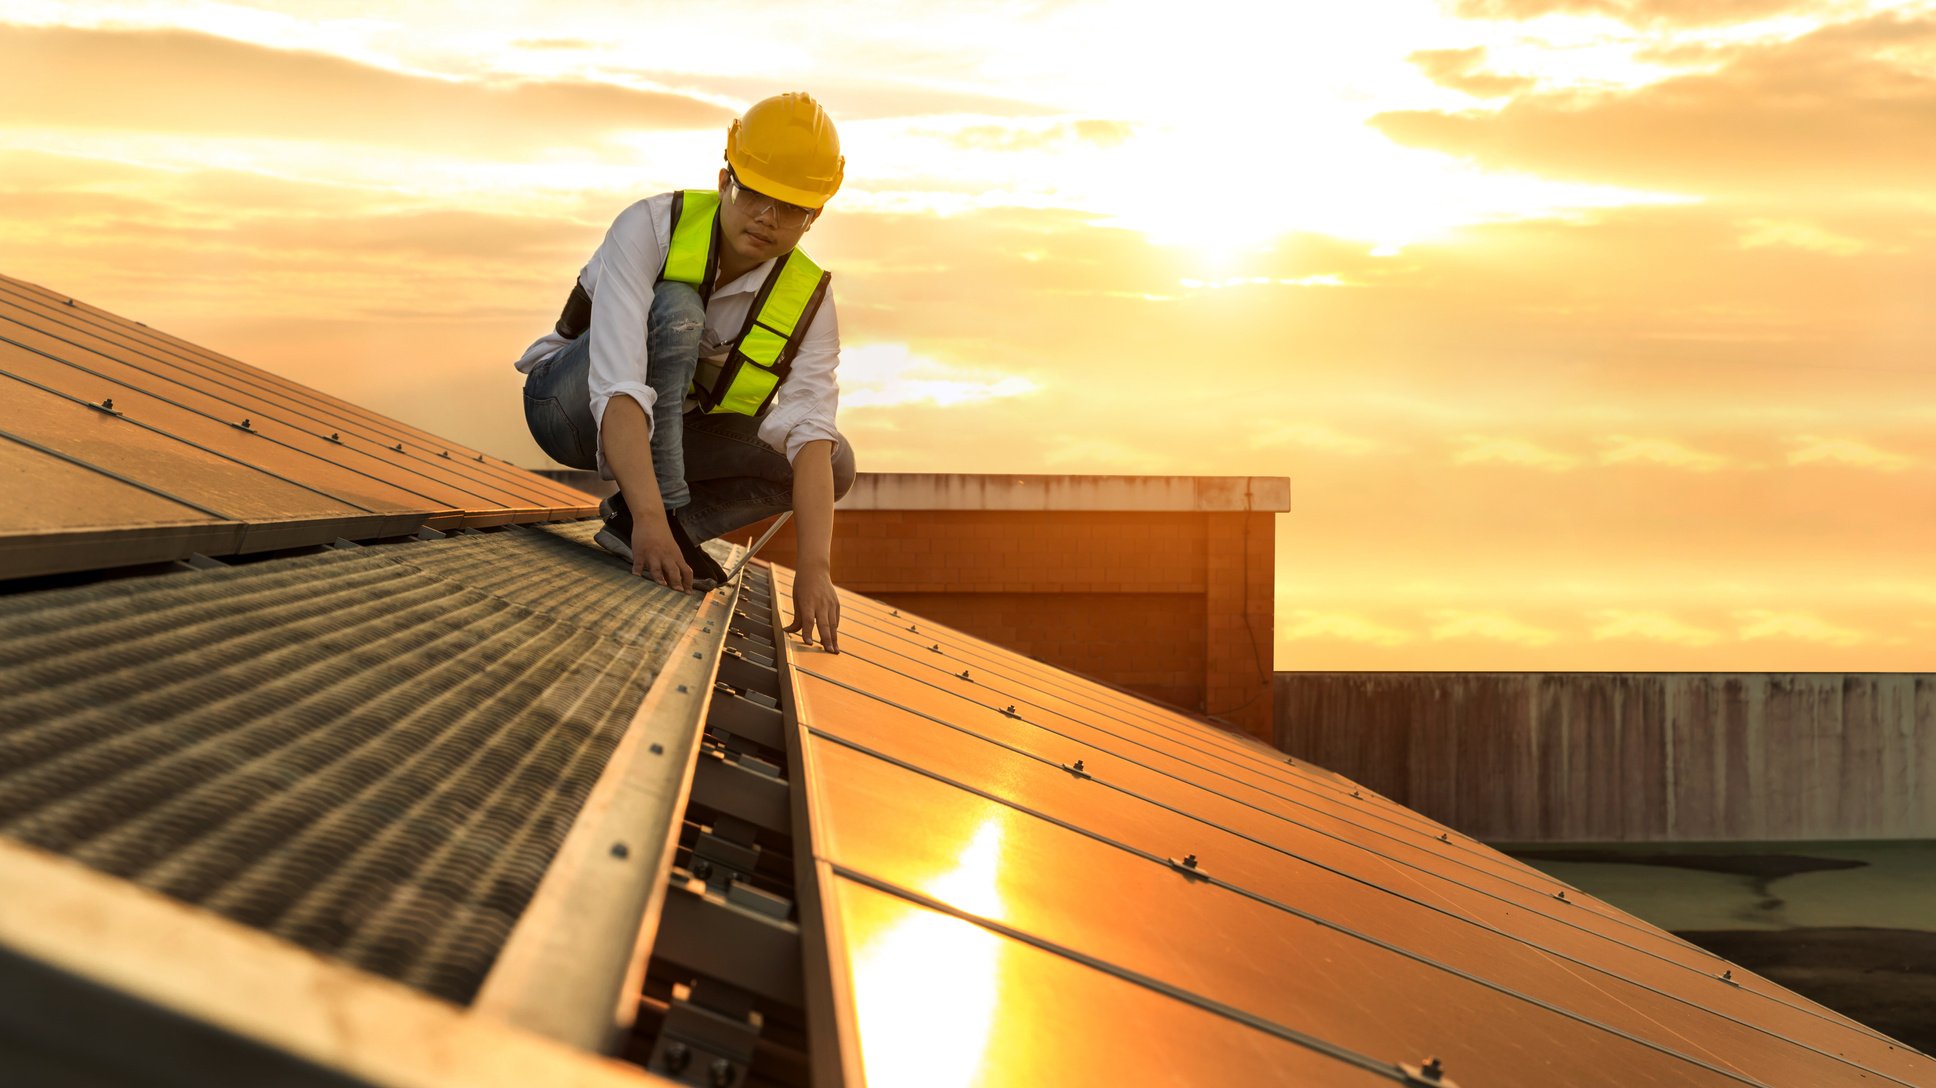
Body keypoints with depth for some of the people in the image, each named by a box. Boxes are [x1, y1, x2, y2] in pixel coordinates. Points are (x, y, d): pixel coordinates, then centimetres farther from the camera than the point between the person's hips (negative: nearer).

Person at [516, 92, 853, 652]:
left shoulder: (807, 301, -15)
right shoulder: (652, 228, -28)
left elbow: (811, 438, -27)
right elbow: (619, 390, -40)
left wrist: (815, 568, -42)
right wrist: (652, 517, -52)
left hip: (672, 433, 5)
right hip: (571, 405, -5)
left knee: (835, 464, -14)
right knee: (676, 310, -33)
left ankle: (632, 522, -10)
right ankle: (644, 520, -33)